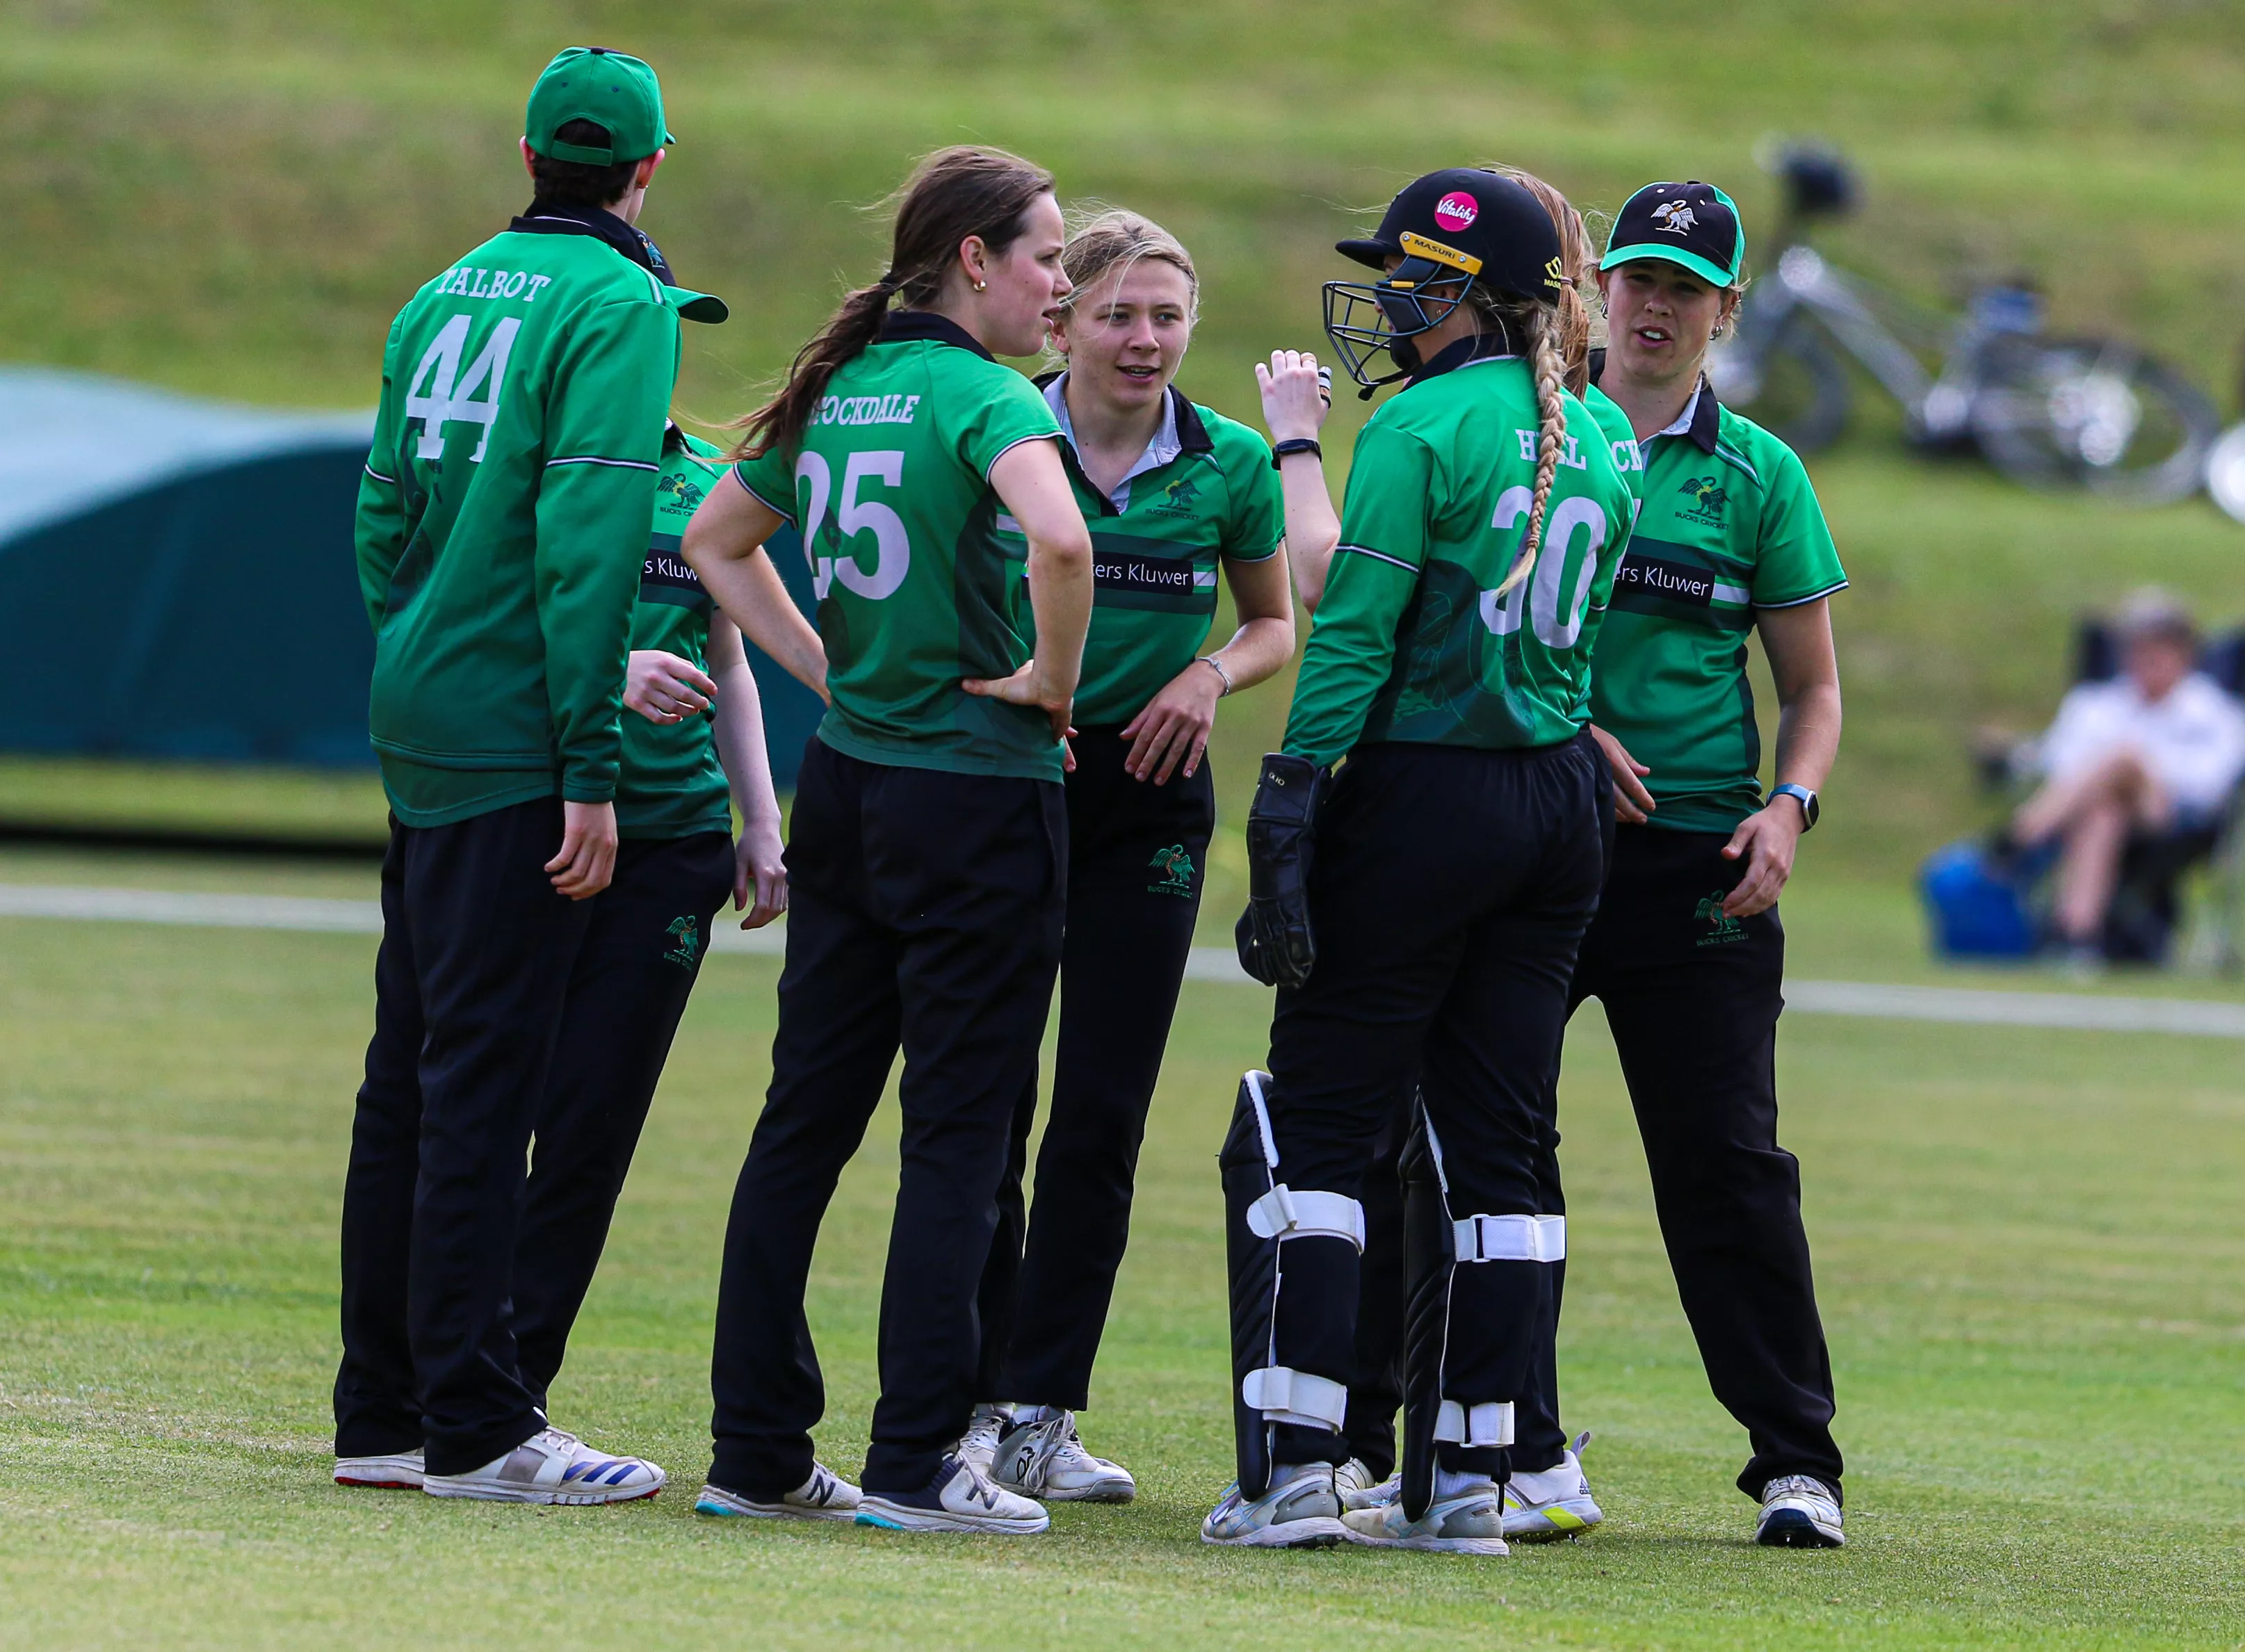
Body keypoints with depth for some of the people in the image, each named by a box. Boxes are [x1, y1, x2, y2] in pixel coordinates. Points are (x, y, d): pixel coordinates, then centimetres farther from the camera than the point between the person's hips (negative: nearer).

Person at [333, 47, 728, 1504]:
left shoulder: (446, 297, 13)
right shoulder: (618, 307, -9)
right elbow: (588, 542, -17)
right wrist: (591, 767, -17)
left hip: (416, 728, 8)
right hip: (516, 752, -8)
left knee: (412, 1073, 11)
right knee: (485, 1074, -7)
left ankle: (384, 1412, 15)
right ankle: (472, 1426, -6)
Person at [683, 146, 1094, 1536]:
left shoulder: (837, 390, 9)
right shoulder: (985, 399, -14)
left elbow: (715, 543, 21)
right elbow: (1061, 541, -34)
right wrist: (1055, 681, -17)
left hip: (846, 784, 7)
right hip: (978, 796, -7)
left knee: (805, 1120, 10)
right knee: (959, 1135, -1)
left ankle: (757, 1452, 13)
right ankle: (916, 1463, -1)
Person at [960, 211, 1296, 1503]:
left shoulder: (1230, 464, -1)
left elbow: (1278, 624, 13)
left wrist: (1213, 677, -7)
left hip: (1147, 798, 1)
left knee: (1104, 1115, 0)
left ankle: (1045, 1410, 6)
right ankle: (975, 1400, 7)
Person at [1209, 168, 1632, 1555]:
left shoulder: (1425, 427, -10)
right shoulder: (1593, 448, 12)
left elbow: (1354, 632, -13)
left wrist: (1287, 816, -13)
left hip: (1426, 797, -7)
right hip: (1564, 805, 7)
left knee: (1316, 1121, -1)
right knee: (1491, 1143, 9)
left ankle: (1295, 1469, -7)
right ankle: (1465, 1479, 7)